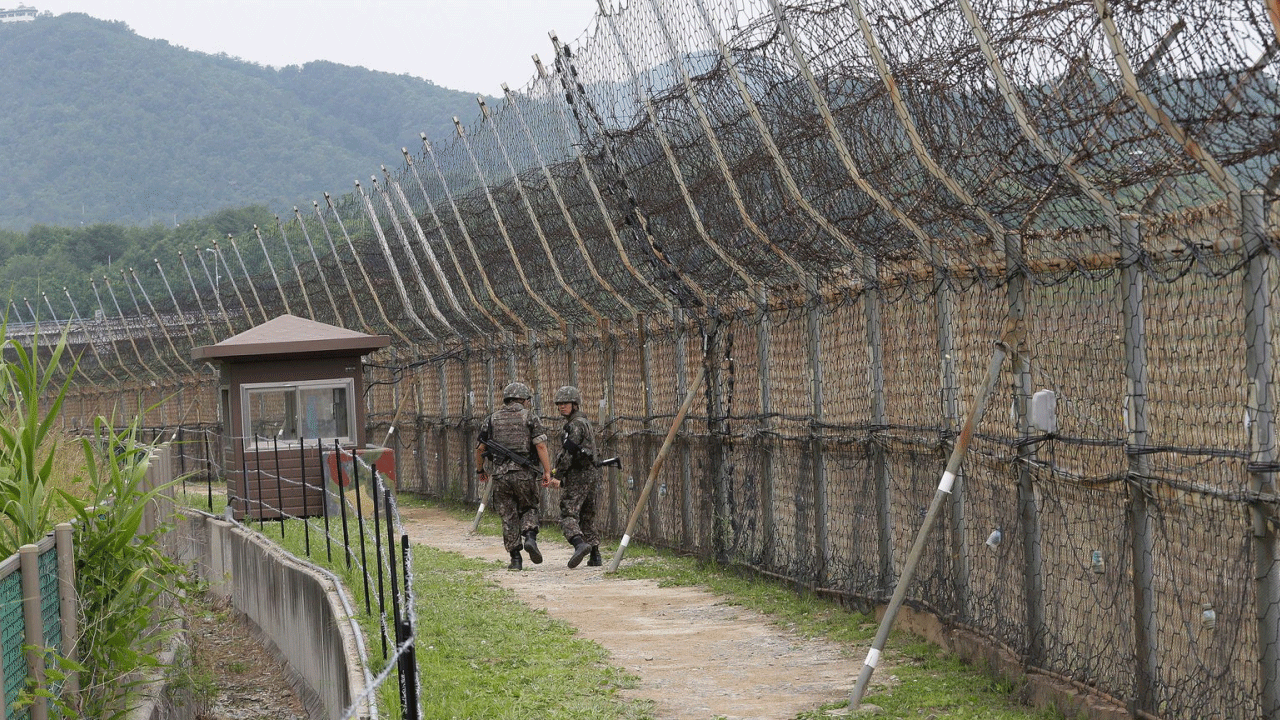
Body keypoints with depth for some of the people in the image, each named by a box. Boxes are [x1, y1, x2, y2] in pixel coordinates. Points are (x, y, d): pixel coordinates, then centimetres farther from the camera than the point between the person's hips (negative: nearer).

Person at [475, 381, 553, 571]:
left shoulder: (492, 420, 11)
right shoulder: (530, 417, 3)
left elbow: (480, 449, 13)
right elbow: (540, 445, -8)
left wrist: (480, 470, 29)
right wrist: (547, 472, -9)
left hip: (500, 474, 2)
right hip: (524, 473, -2)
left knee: (508, 516, 8)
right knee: (529, 509, 17)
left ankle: (515, 558, 6)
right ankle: (530, 537, -10)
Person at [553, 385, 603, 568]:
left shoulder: (575, 424, -11)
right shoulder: (585, 422, 20)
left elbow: (568, 452, -18)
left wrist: (558, 475, -13)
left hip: (578, 476, -10)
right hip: (591, 473, 10)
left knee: (568, 513, -15)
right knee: (587, 516, 14)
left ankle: (579, 543, -34)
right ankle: (595, 555, 13)